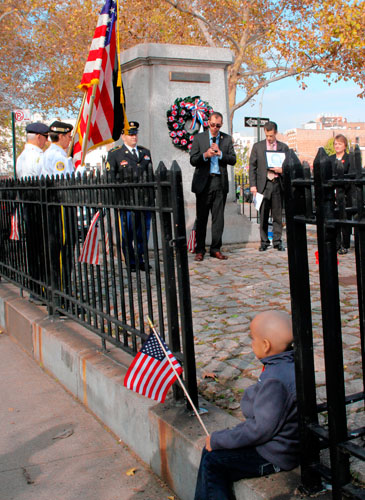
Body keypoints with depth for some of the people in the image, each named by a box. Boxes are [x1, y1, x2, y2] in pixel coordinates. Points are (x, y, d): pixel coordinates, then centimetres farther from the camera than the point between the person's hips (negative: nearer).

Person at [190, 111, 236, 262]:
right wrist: (205, 155, -19)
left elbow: (233, 159, 4)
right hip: (203, 182, -2)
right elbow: (193, 160, -1)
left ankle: (215, 249, 12)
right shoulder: (199, 138, 5)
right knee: (201, 218, 1)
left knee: (218, 217, 3)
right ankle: (200, 250, 9)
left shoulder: (227, 139, 9)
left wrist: (220, 154, -12)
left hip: (220, 182, 2)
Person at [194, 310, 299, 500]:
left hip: (274, 457, -10)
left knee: (211, 461, -5)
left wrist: (217, 439, -15)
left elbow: (261, 429, -26)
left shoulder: (276, 380, -31)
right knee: (211, 451, 12)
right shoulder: (290, 363, 1)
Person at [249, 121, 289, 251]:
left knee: (278, 215, 2)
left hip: (278, 184, 0)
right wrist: (253, 185, -3)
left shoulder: (284, 147, 9)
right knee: (263, 215, 3)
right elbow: (252, 166, 5)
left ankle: (277, 241, 10)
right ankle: (264, 241, 10)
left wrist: (282, 170, -10)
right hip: (263, 184, 0)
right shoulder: (257, 146, 8)